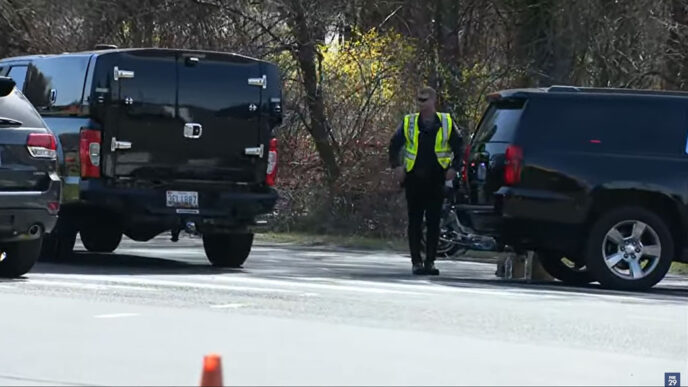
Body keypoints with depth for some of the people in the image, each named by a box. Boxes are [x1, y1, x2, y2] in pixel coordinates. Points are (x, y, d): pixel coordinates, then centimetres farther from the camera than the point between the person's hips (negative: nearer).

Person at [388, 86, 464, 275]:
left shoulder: (446, 122, 6)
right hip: (413, 180, 0)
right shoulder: (408, 122, 7)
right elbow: (395, 144, 13)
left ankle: (430, 261, 5)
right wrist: (396, 166, 2)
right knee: (415, 222, 1)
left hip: (436, 180, 0)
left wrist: (453, 167, 3)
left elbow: (458, 146, 13)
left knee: (434, 222, 0)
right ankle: (416, 261, 4)